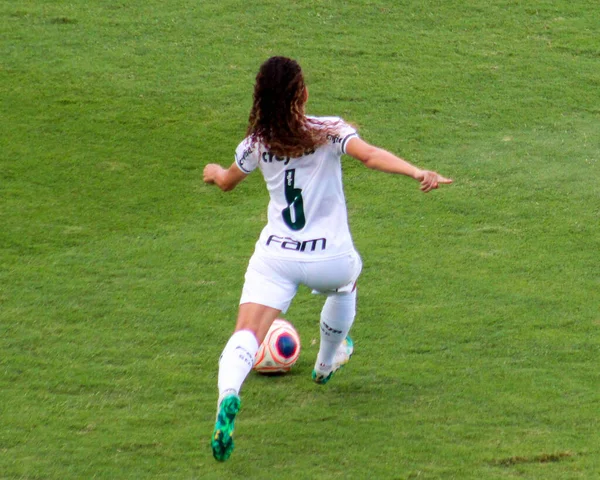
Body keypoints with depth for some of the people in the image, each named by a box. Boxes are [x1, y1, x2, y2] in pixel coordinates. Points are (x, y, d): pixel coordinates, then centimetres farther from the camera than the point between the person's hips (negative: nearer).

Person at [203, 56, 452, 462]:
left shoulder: (258, 142, 3)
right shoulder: (329, 131, -7)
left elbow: (228, 182, 21)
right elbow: (369, 155, -26)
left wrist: (215, 172, 45)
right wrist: (419, 174, -36)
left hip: (275, 257, 0)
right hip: (330, 258, 0)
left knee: (247, 336, -13)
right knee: (346, 281, 37)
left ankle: (228, 394, -44)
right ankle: (327, 362, 57)